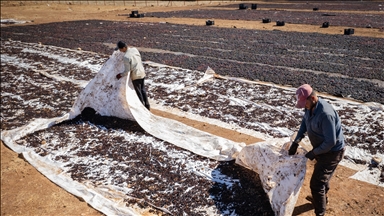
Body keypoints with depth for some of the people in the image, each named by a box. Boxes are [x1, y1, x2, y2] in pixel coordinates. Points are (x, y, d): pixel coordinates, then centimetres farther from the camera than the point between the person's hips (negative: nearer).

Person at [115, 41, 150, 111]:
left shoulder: (126, 57, -23)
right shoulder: (134, 49, -2)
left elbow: (127, 71, -18)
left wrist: (120, 75, -3)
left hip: (136, 75, -8)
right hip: (142, 73, 8)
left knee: (138, 92, 8)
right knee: (143, 90, 21)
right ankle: (147, 106, 31)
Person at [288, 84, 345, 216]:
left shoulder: (325, 114, -36)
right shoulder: (310, 107, -8)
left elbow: (331, 142, -31)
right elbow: (304, 124, 7)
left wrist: (314, 153, -19)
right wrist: (296, 142, -2)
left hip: (332, 152, -9)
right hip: (322, 149, 9)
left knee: (316, 183, -5)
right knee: (323, 177, 30)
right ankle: (322, 198, 54)